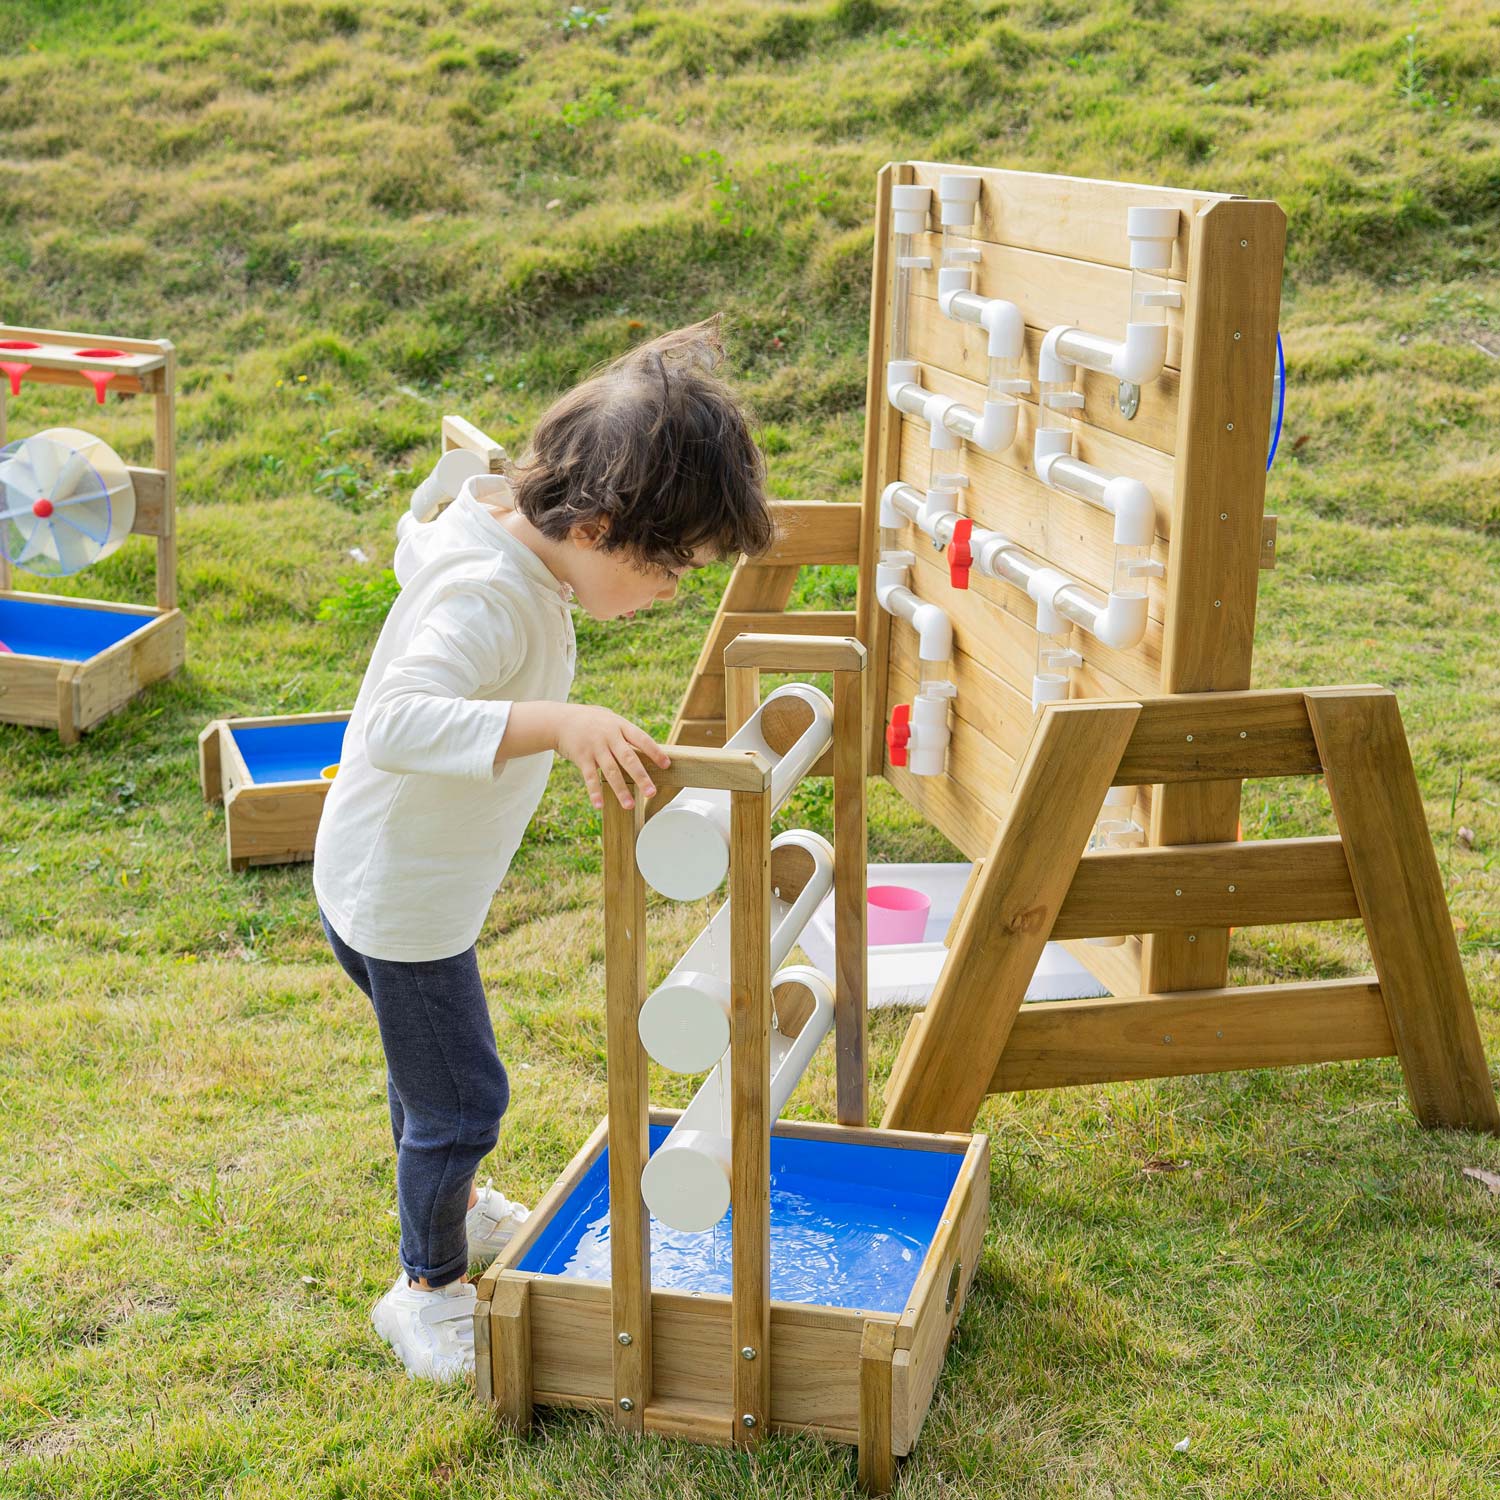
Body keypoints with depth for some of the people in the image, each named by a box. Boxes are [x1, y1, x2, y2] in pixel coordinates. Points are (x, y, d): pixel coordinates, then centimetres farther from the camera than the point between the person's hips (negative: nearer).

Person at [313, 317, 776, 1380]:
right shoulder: (492, 598, -35)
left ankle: (453, 1207, 55)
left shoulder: (489, 528, -6)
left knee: (431, 1069, 31)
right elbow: (399, 722, -50)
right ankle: (429, 1289, 30)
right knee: (462, 1096, 7)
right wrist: (558, 722, -58)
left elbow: (412, 548, 17)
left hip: (404, 874, 10)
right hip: (399, 898, -10)